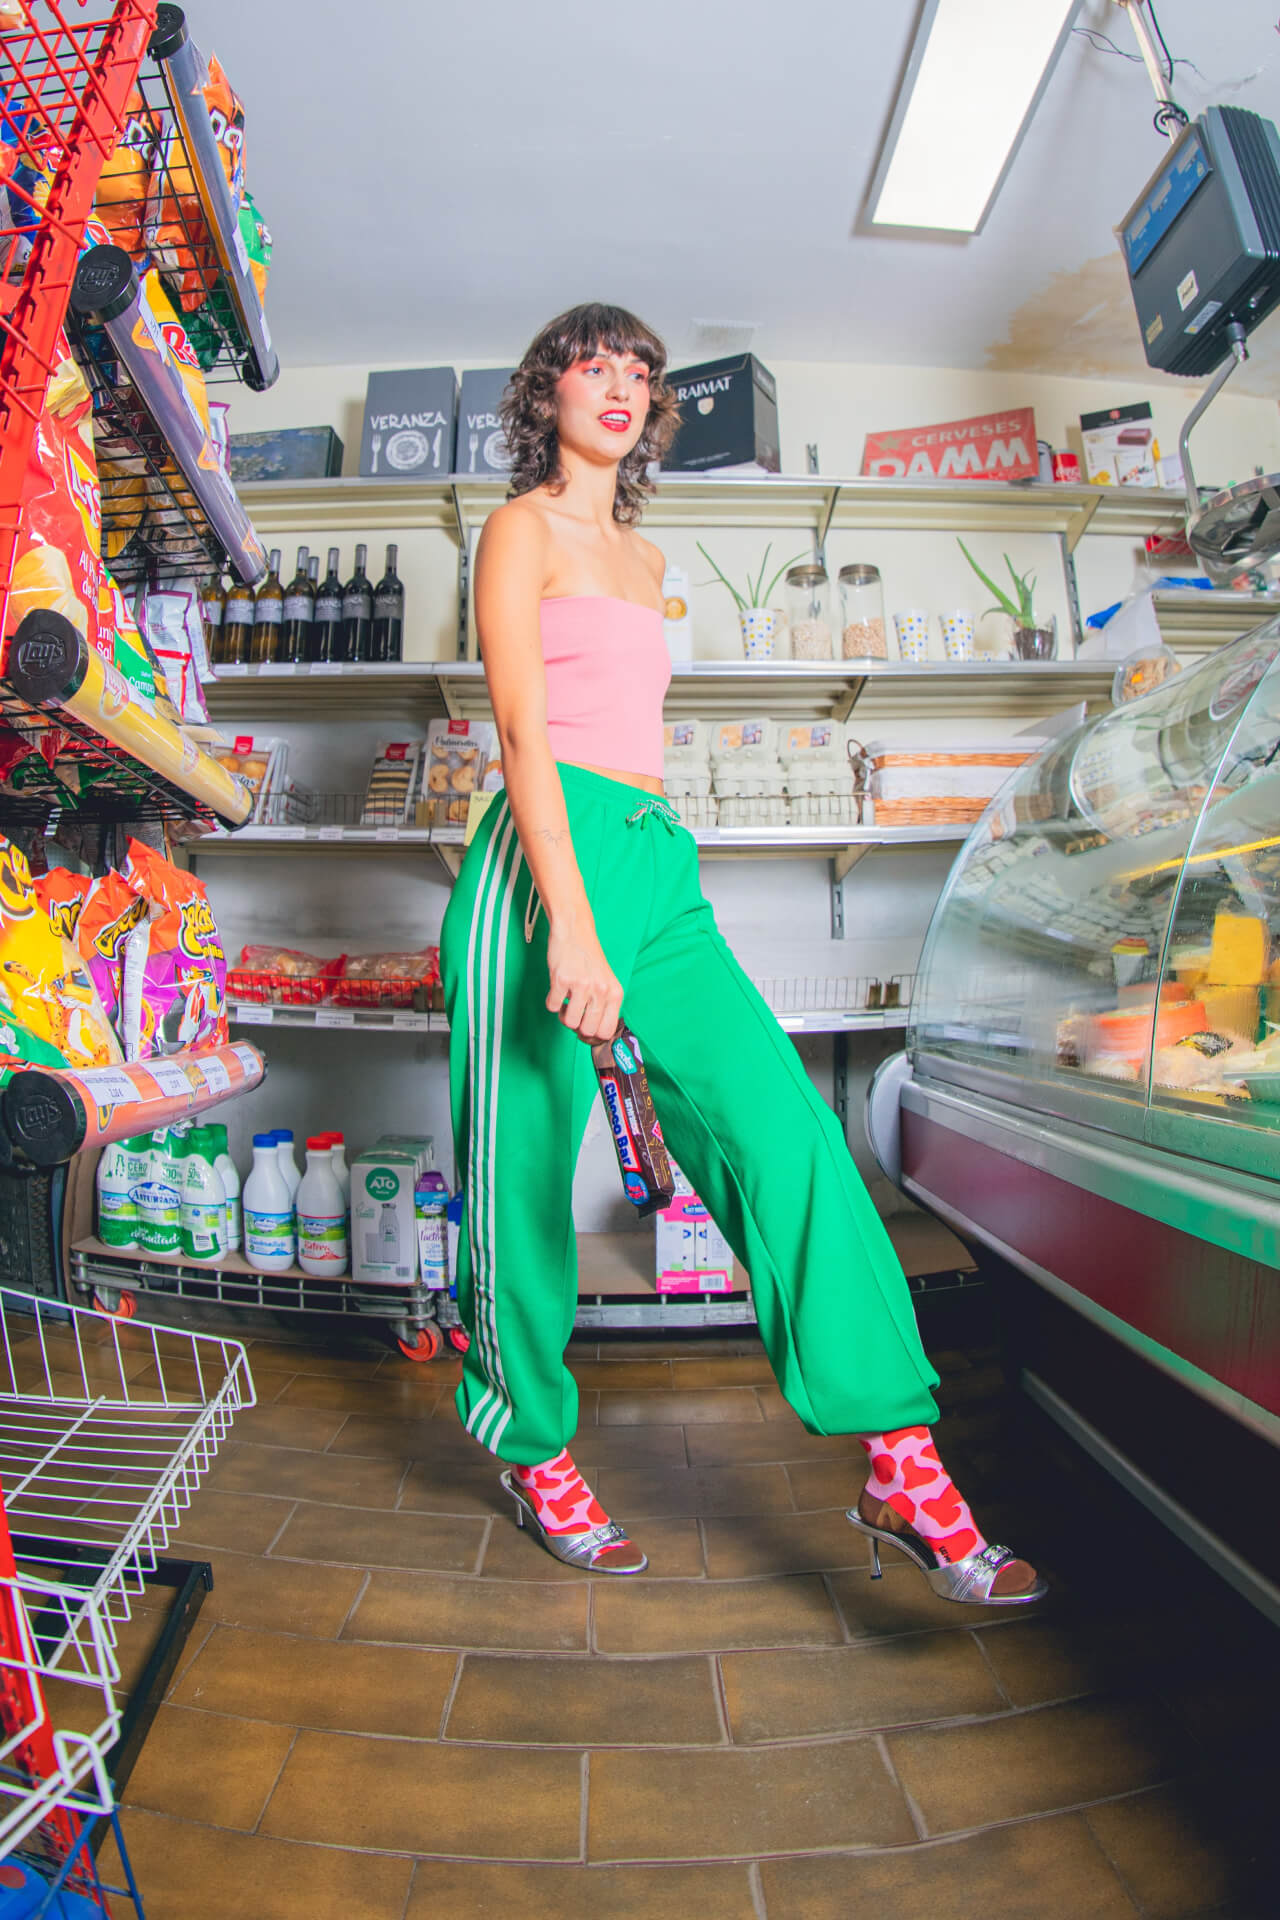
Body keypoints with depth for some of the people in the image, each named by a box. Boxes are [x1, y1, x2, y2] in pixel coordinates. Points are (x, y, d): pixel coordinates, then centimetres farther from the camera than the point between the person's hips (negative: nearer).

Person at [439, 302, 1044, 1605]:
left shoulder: (645, 558, 27)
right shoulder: (522, 528, 6)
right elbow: (523, 732, -10)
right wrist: (572, 925, -21)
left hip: (658, 863, 7)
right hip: (550, 860, -6)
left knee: (787, 1131, -9)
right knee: (529, 1177, 2)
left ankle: (900, 1468, -3)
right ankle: (537, 1452, 25)